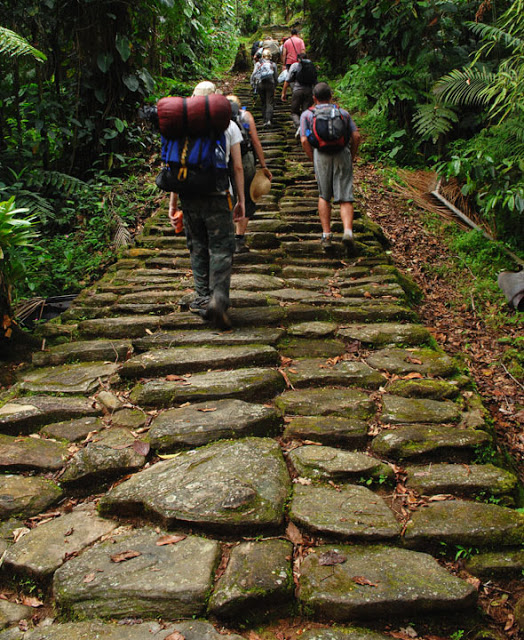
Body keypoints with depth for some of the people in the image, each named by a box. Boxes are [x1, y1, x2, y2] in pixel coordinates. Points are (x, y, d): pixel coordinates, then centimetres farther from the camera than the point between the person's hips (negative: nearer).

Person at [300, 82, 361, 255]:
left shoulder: (307, 114, 11)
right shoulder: (343, 113, 15)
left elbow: (304, 140, 0)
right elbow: (356, 136, 6)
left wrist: (314, 161, 9)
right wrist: (352, 157, 17)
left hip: (321, 156, 0)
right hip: (342, 155, 1)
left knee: (324, 197, 15)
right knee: (345, 199, 0)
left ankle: (326, 234, 11)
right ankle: (348, 231, -20)